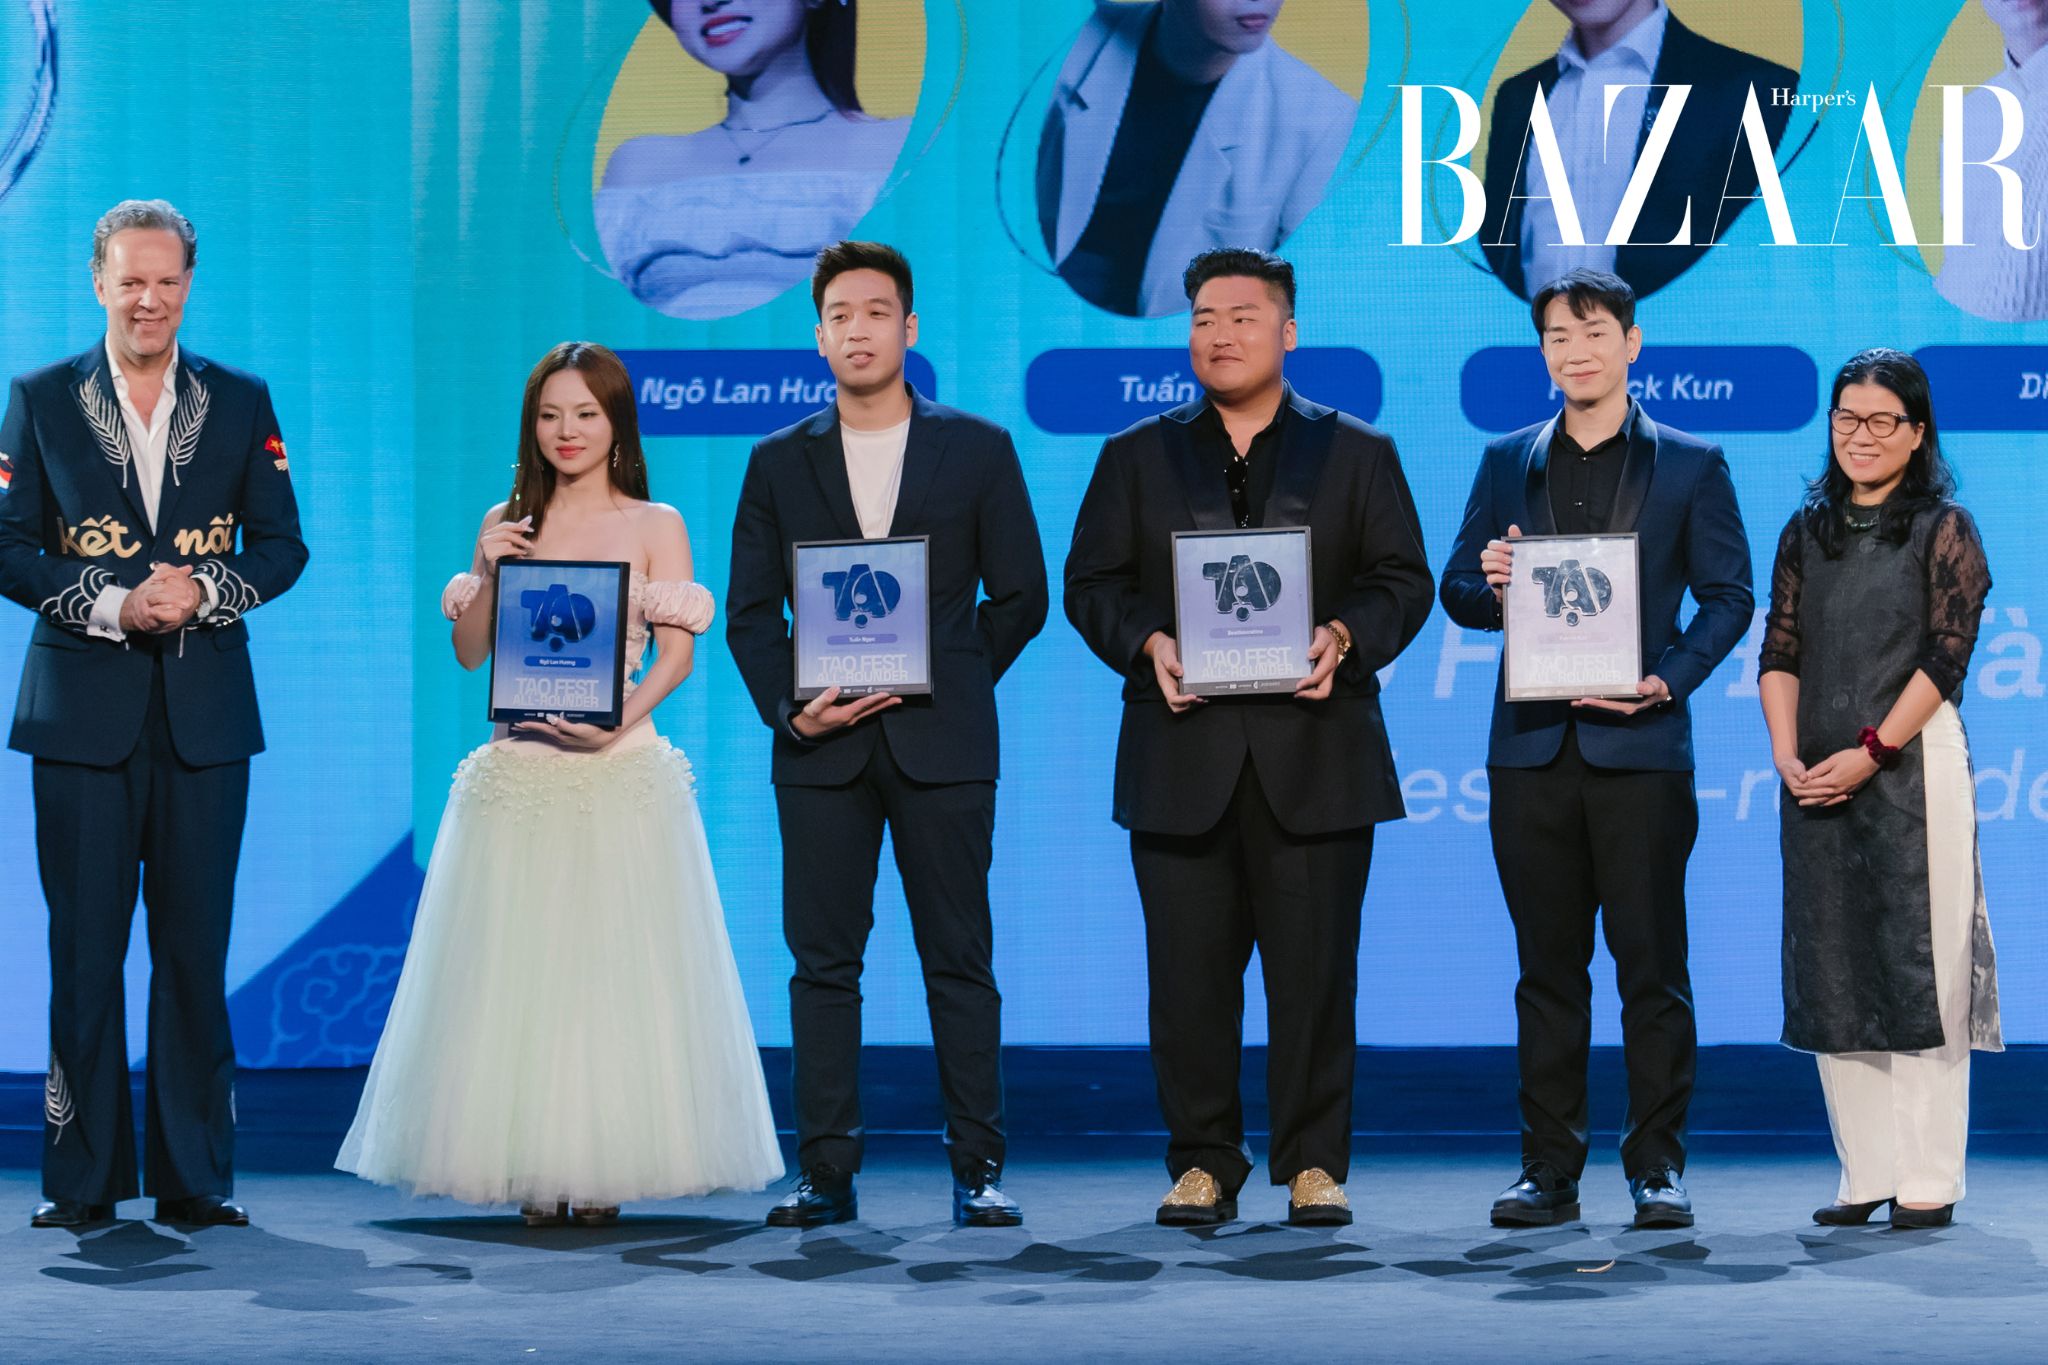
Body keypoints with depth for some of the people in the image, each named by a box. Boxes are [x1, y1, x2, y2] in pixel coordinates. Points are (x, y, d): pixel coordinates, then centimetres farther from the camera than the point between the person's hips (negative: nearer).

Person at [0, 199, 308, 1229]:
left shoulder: (241, 403, 8)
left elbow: (281, 545, 7)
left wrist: (206, 593, -11)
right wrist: (110, 605, -13)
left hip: (205, 717, 1)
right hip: (83, 712, -1)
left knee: (197, 950, 3)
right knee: (83, 949, 1)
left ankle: (196, 1178, 9)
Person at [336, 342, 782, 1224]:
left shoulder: (655, 525, 5)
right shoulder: (508, 522, 12)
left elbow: (678, 652, -5)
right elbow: (469, 654, 10)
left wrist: (621, 718, -21)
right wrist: (485, 573, -6)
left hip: (621, 773, -2)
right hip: (521, 776, 2)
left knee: (613, 966, -4)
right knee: (520, 969, -2)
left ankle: (605, 1167, 1)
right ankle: (534, 1167, 1)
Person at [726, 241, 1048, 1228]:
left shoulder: (977, 451, 6)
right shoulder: (778, 463, 10)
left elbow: (1020, 595, 7)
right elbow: (750, 613, 9)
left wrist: (948, 688, -1)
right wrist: (790, 709, -6)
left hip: (940, 744, -1)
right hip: (820, 749, 2)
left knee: (960, 960, 0)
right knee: (822, 961, 1)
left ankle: (977, 1169, 5)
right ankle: (827, 1172, 6)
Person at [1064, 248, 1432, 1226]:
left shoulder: (1356, 454, 12)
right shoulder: (1136, 458, 14)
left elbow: (1402, 581, 6)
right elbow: (1090, 584, 8)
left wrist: (1343, 639, -13)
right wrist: (1147, 645, -11)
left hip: (1314, 752, -1)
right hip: (1182, 753, 1)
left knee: (1314, 971, -1)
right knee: (1189, 971, 1)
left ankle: (1315, 1163, 8)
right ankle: (1202, 1163, 10)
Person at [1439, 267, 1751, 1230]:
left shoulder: (1691, 465, 7)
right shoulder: (1508, 463, 14)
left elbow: (1728, 596, 3)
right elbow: (1457, 590, 13)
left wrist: (1670, 680, -12)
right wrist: (1489, 586, -11)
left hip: (1640, 748, -3)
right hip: (1532, 750, 3)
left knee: (1651, 963, -2)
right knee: (1547, 966, 6)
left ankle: (1658, 1166, 5)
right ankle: (1548, 1169, 10)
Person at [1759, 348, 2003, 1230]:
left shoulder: (1943, 529, 0)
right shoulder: (1807, 531, 14)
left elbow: (1947, 653, -7)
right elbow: (1781, 650, 9)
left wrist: (1871, 751, -14)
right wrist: (1787, 754, -5)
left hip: (1911, 766, -5)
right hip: (1817, 781, 5)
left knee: (1919, 960, -4)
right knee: (1831, 967, 5)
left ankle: (1928, 1178, -1)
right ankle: (1865, 1173, 11)